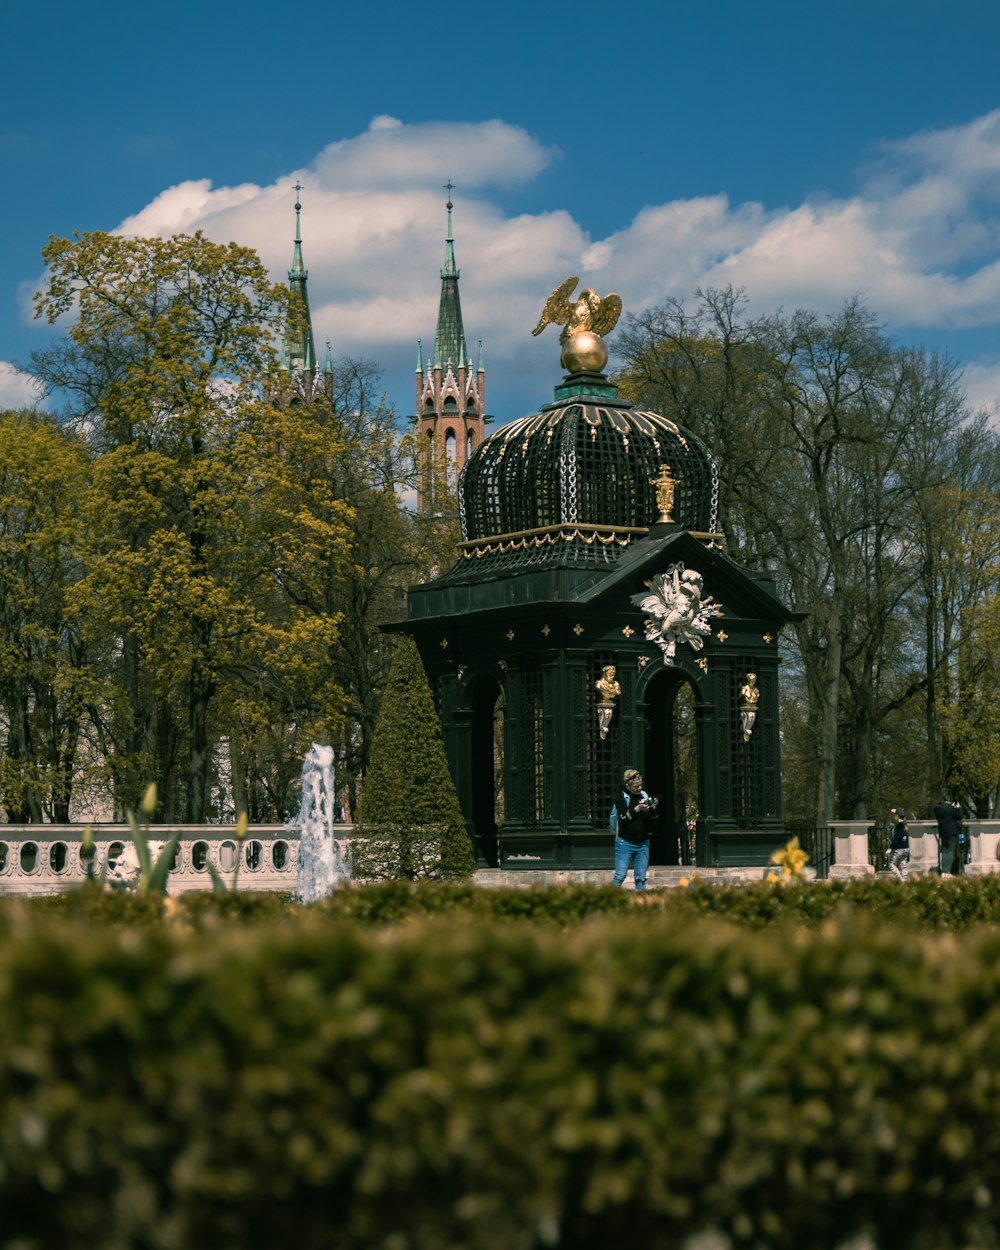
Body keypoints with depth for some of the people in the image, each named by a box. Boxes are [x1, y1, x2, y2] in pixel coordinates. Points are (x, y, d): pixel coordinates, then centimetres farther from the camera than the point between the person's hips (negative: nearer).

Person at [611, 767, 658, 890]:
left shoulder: (644, 795, 8)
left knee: (641, 878, 5)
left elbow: (651, 820, 10)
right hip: (625, 842, -4)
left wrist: (653, 808, -8)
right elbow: (623, 819, -16)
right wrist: (638, 809, -23)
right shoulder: (621, 796, -5)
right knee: (620, 875, -8)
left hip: (643, 842, 4)